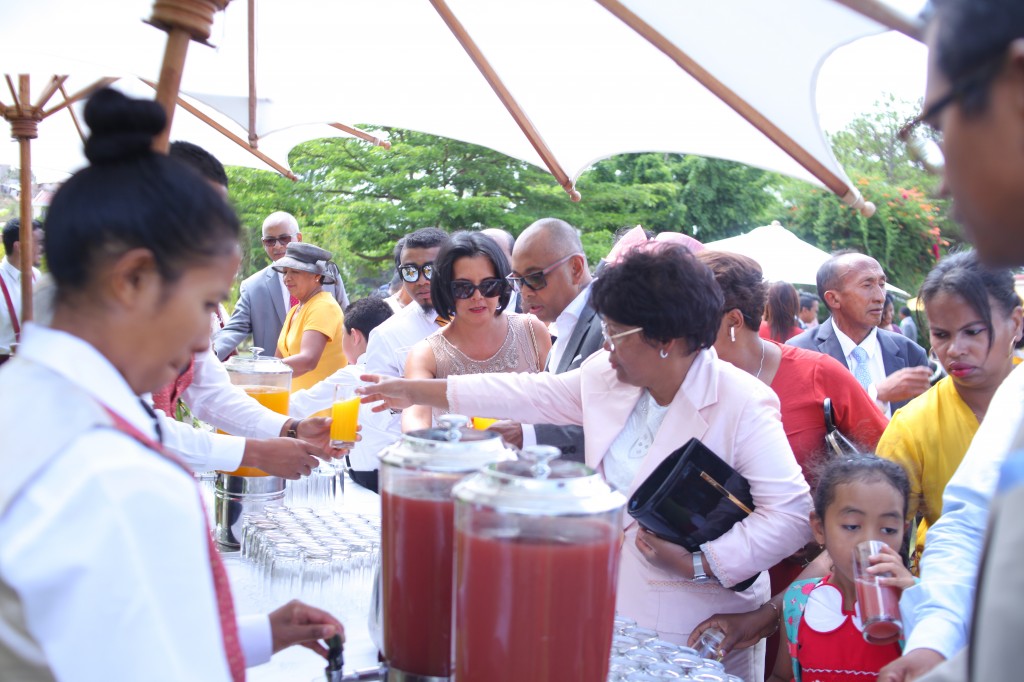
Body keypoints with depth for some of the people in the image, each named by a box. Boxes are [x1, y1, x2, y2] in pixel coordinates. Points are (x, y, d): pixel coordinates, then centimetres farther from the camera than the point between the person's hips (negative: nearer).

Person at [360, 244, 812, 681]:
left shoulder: (742, 406, -18)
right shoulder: (605, 376, 2)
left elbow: (792, 513, -21)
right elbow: (528, 394, 10)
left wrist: (697, 564, -25)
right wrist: (417, 393, 12)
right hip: (613, 604, 6)